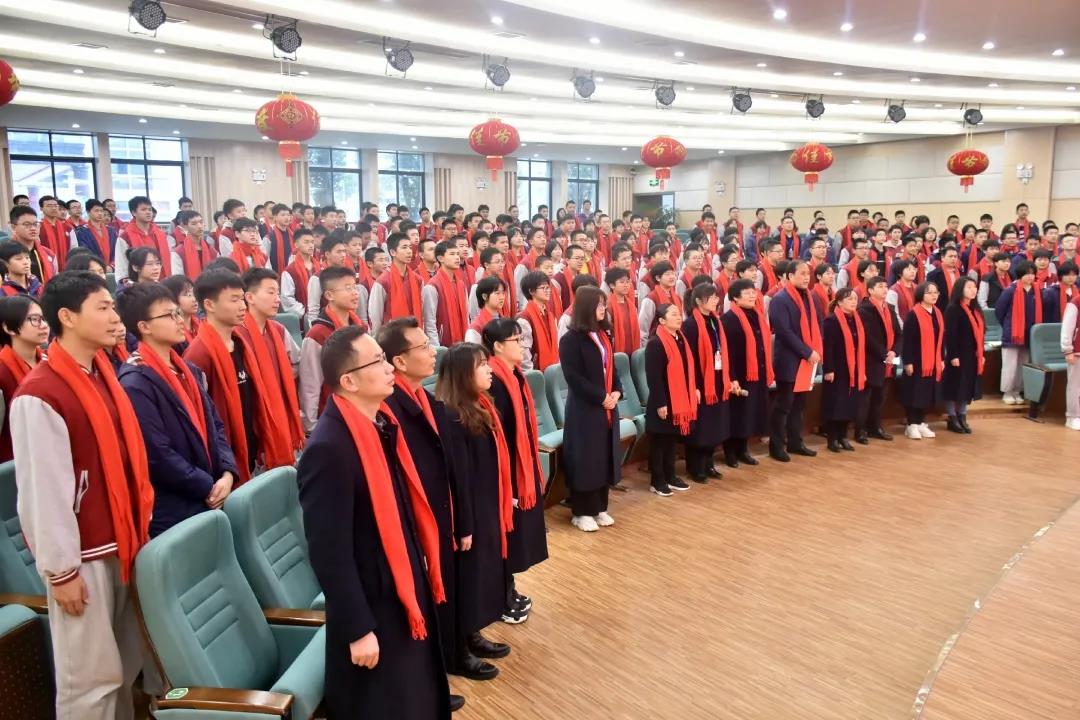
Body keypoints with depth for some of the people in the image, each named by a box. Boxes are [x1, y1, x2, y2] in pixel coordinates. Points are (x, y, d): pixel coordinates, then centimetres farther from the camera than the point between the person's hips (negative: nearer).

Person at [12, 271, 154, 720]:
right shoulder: (39, 395, -19)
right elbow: (44, 490, -18)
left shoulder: (103, 374, 7)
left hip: (122, 544, 8)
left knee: (127, 666, 19)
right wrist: (61, 570, -15)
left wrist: (139, 528, 14)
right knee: (91, 677, 5)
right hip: (83, 554, -8)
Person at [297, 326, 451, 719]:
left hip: (409, 592, 8)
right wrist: (358, 629, -18)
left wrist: (424, 563, 14)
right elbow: (329, 552, -23)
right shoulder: (329, 448, -27)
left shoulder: (384, 421, -1)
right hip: (375, 607, -8)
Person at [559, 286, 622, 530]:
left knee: (604, 456, 12)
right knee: (585, 459, 0)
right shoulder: (570, 339, -13)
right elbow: (573, 377, -18)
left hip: (608, 407, 7)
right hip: (584, 409, -7)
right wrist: (601, 397, -18)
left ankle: (599, 507, 25)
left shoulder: (603, 335, 11)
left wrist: (616, 392, -2)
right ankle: (581, 512, 12)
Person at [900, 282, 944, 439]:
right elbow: (907, 340, -15)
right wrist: (908, 361, -17)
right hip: (917, 361, -7)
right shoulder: (913, 314, -13)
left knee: (927, 393, 10)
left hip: (933, 362, 7)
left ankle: (921, 423, 20)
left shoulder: (938, 313, 9)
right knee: (914, 393, -1)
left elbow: (941, 338, 14)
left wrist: (941, 359, 12)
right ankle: (912, 425, 7)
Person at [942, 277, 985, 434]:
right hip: (958, 356, -8)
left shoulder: (975, 309, 13)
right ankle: (952, 419, 8)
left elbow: (980, 332, 16)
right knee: (956, 387, -1)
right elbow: (950, 335, -17)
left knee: (967, 387, 11)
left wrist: (981, 354, 13)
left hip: (973, 356, 8)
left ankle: (962, 417, 20)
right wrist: (953, 356, -20)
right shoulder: (953, 309, -12)